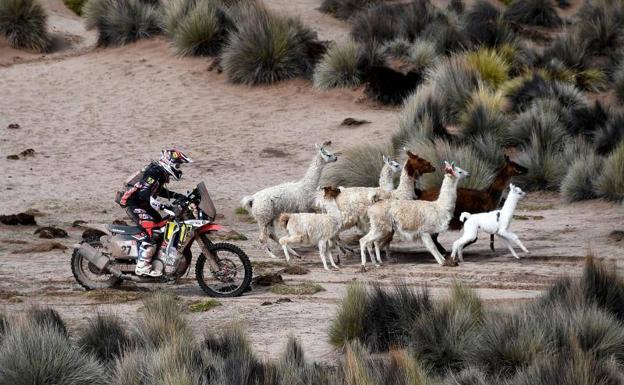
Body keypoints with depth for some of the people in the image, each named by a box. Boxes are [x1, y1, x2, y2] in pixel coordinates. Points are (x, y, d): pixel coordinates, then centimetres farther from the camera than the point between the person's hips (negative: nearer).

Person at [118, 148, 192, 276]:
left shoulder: (162, 173, 10)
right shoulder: (154, 173, -22)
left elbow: (159, 190, 27)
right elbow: (144, 194, -33)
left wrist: (177, 196, 14)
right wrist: (163, 207, -38)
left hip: (142, 204, 11)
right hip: (134, 204, -11)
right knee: (151, 231, -22)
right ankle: (142, 267, -23)